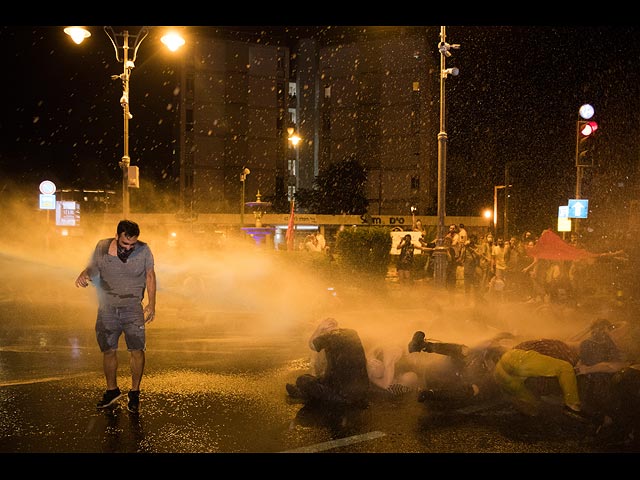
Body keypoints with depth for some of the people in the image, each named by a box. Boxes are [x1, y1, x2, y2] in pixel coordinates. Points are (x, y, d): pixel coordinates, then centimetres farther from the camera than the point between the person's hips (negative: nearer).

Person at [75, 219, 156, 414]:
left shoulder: (143, 251, -8)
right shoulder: (102, 247, -6)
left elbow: (150, 276, 2)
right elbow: (93, 267, 6)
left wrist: (151, 303, 0)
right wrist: (84, 274, -18)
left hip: (133, 308, -1)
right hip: (107, 308, 2)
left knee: (137, 350, -6)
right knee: (108, 350, 8)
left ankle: (135, 392, 10)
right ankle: (112, 390, 27)